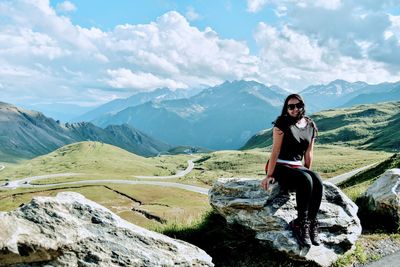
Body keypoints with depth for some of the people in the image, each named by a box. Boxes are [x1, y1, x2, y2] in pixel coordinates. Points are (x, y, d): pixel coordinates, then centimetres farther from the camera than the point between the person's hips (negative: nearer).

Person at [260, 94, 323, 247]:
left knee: (317, 182, -27)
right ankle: (300, 224, -24)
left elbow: (308, 153, 13)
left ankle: (311, 223, -21)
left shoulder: (310, 126, 9)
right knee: (305, 181, -33)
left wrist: (308, 172, 14)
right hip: (280, 166, -5)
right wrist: (269, 175, -15)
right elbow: (275, 150, -12)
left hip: (297, 166, 5)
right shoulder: (282, 124, -7)